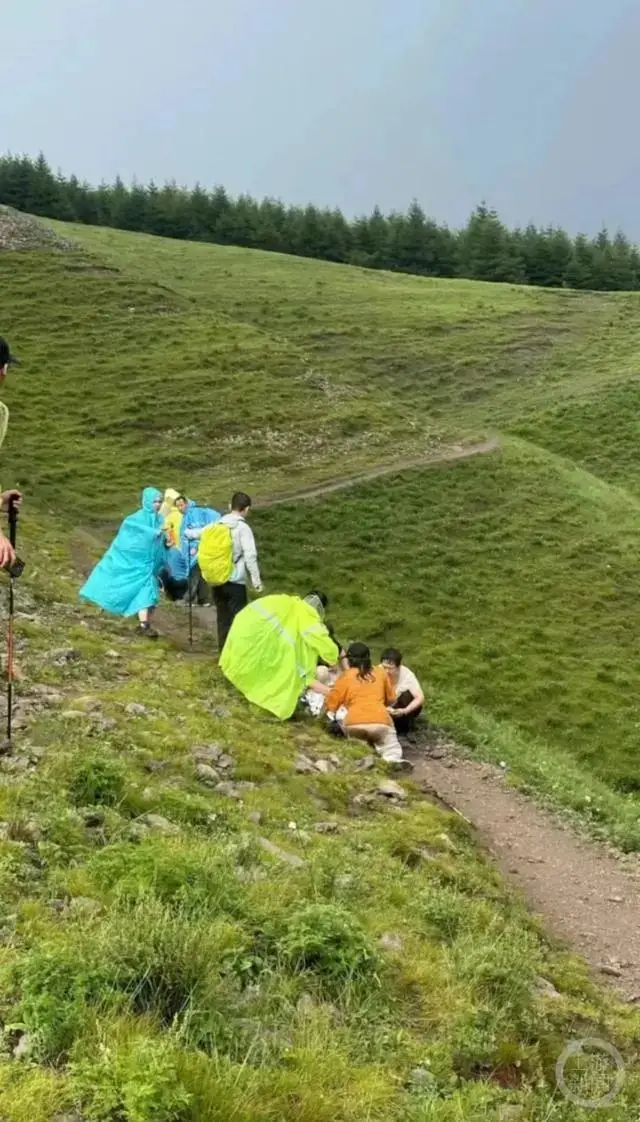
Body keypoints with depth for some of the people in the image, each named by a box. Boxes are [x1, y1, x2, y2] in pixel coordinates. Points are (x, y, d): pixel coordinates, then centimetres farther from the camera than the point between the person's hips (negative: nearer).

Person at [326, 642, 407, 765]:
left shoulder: (345, 677, 14)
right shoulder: (380, 673, 19)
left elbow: (331, 704, 16)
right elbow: (390, 699, 29)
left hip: (354, 723, -1)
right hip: (381, 722, 1)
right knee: (390, 748, 13)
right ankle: (394, 759, -22)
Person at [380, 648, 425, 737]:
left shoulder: (407, 675, -25)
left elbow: (420, 698, -30)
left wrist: (404, 711, -44)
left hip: (401, 709, -1)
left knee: (407, 695, -30)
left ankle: (405, 728, -8)